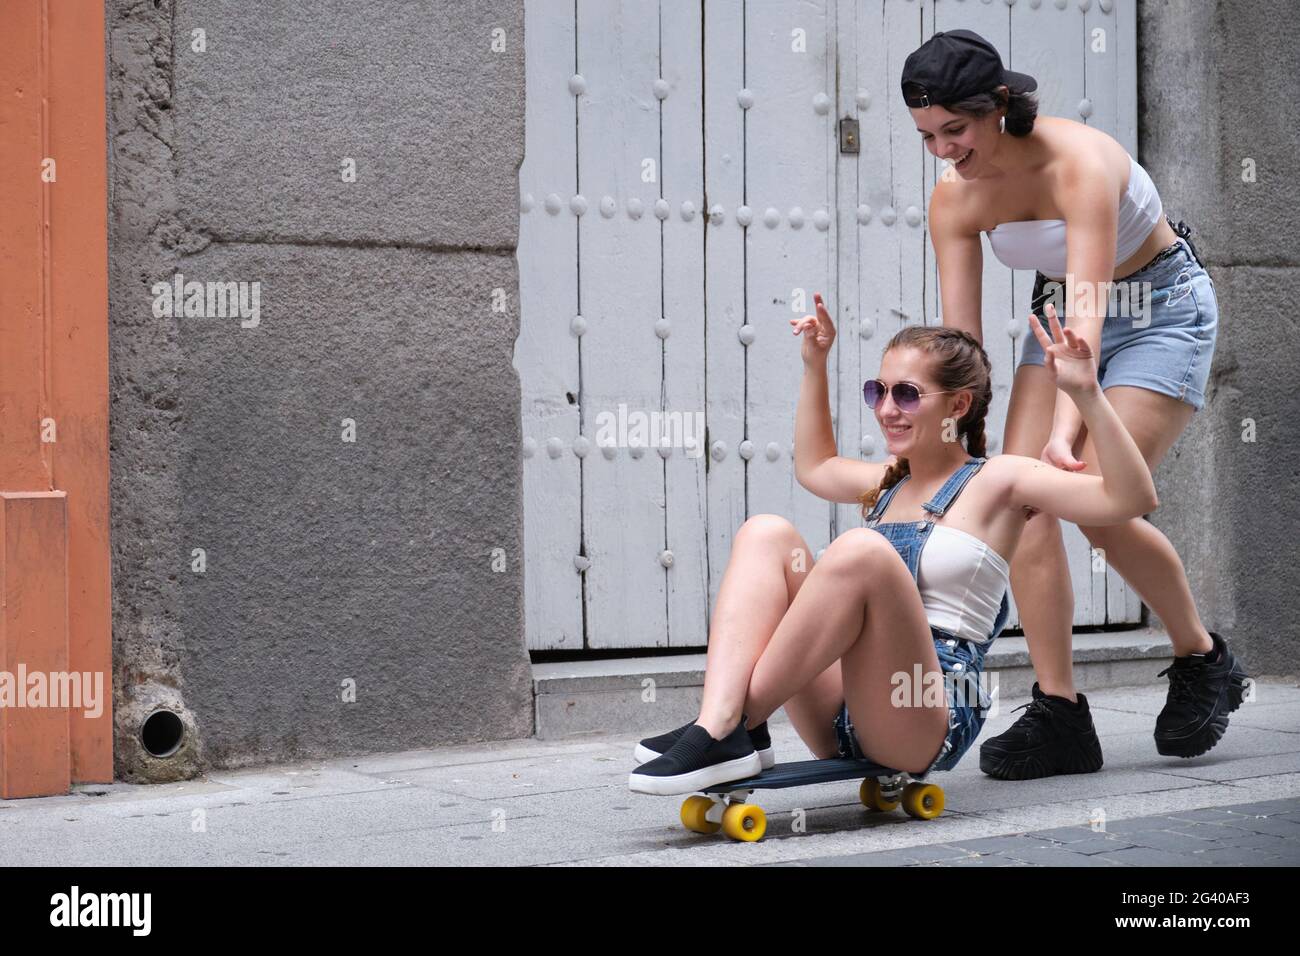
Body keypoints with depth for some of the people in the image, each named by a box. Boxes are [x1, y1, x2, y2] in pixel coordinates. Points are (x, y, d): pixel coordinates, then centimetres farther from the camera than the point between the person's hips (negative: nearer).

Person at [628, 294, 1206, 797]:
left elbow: (1131, 498, -8)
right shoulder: (888, 483, 23)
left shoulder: (997, 481, 4)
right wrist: (814, 366, 39)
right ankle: (721, 723, -31)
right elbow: (813, 467, 45)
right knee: (767, 534, -8)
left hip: (929, 719, -7)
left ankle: (731, 726, -30)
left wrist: (1087, 395, -17)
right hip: (839, 726, 7)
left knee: (863, 551, -30)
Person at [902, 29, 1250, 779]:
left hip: (1160, 309, -6)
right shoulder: (955, 198, -14)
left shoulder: (1079, 161, -32)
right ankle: (1059, 716, -7)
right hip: (1059, 310, 6)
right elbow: (959, 338, -12)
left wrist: (1065, 431, -51)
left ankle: (1204, 661, 8)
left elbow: (1087, 309, -41)